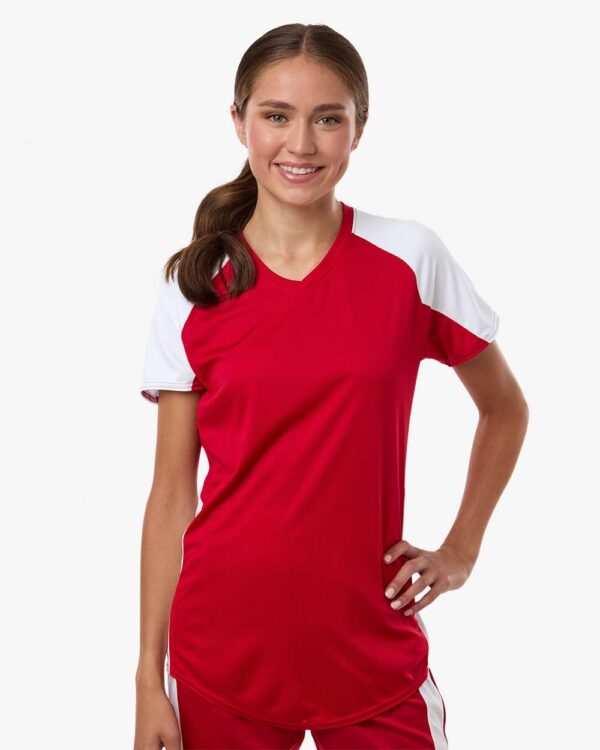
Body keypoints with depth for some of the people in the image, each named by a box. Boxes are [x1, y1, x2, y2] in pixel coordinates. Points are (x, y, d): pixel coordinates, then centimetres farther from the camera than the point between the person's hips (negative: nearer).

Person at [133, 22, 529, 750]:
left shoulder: (410, 259, -5)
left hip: (372, 649, 0)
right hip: (222, 653, 1)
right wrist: (149, 677, -1)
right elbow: (171, 493, -1)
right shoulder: (192, 284, -3)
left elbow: (505, 408, 10)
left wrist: (460, 549, 4)